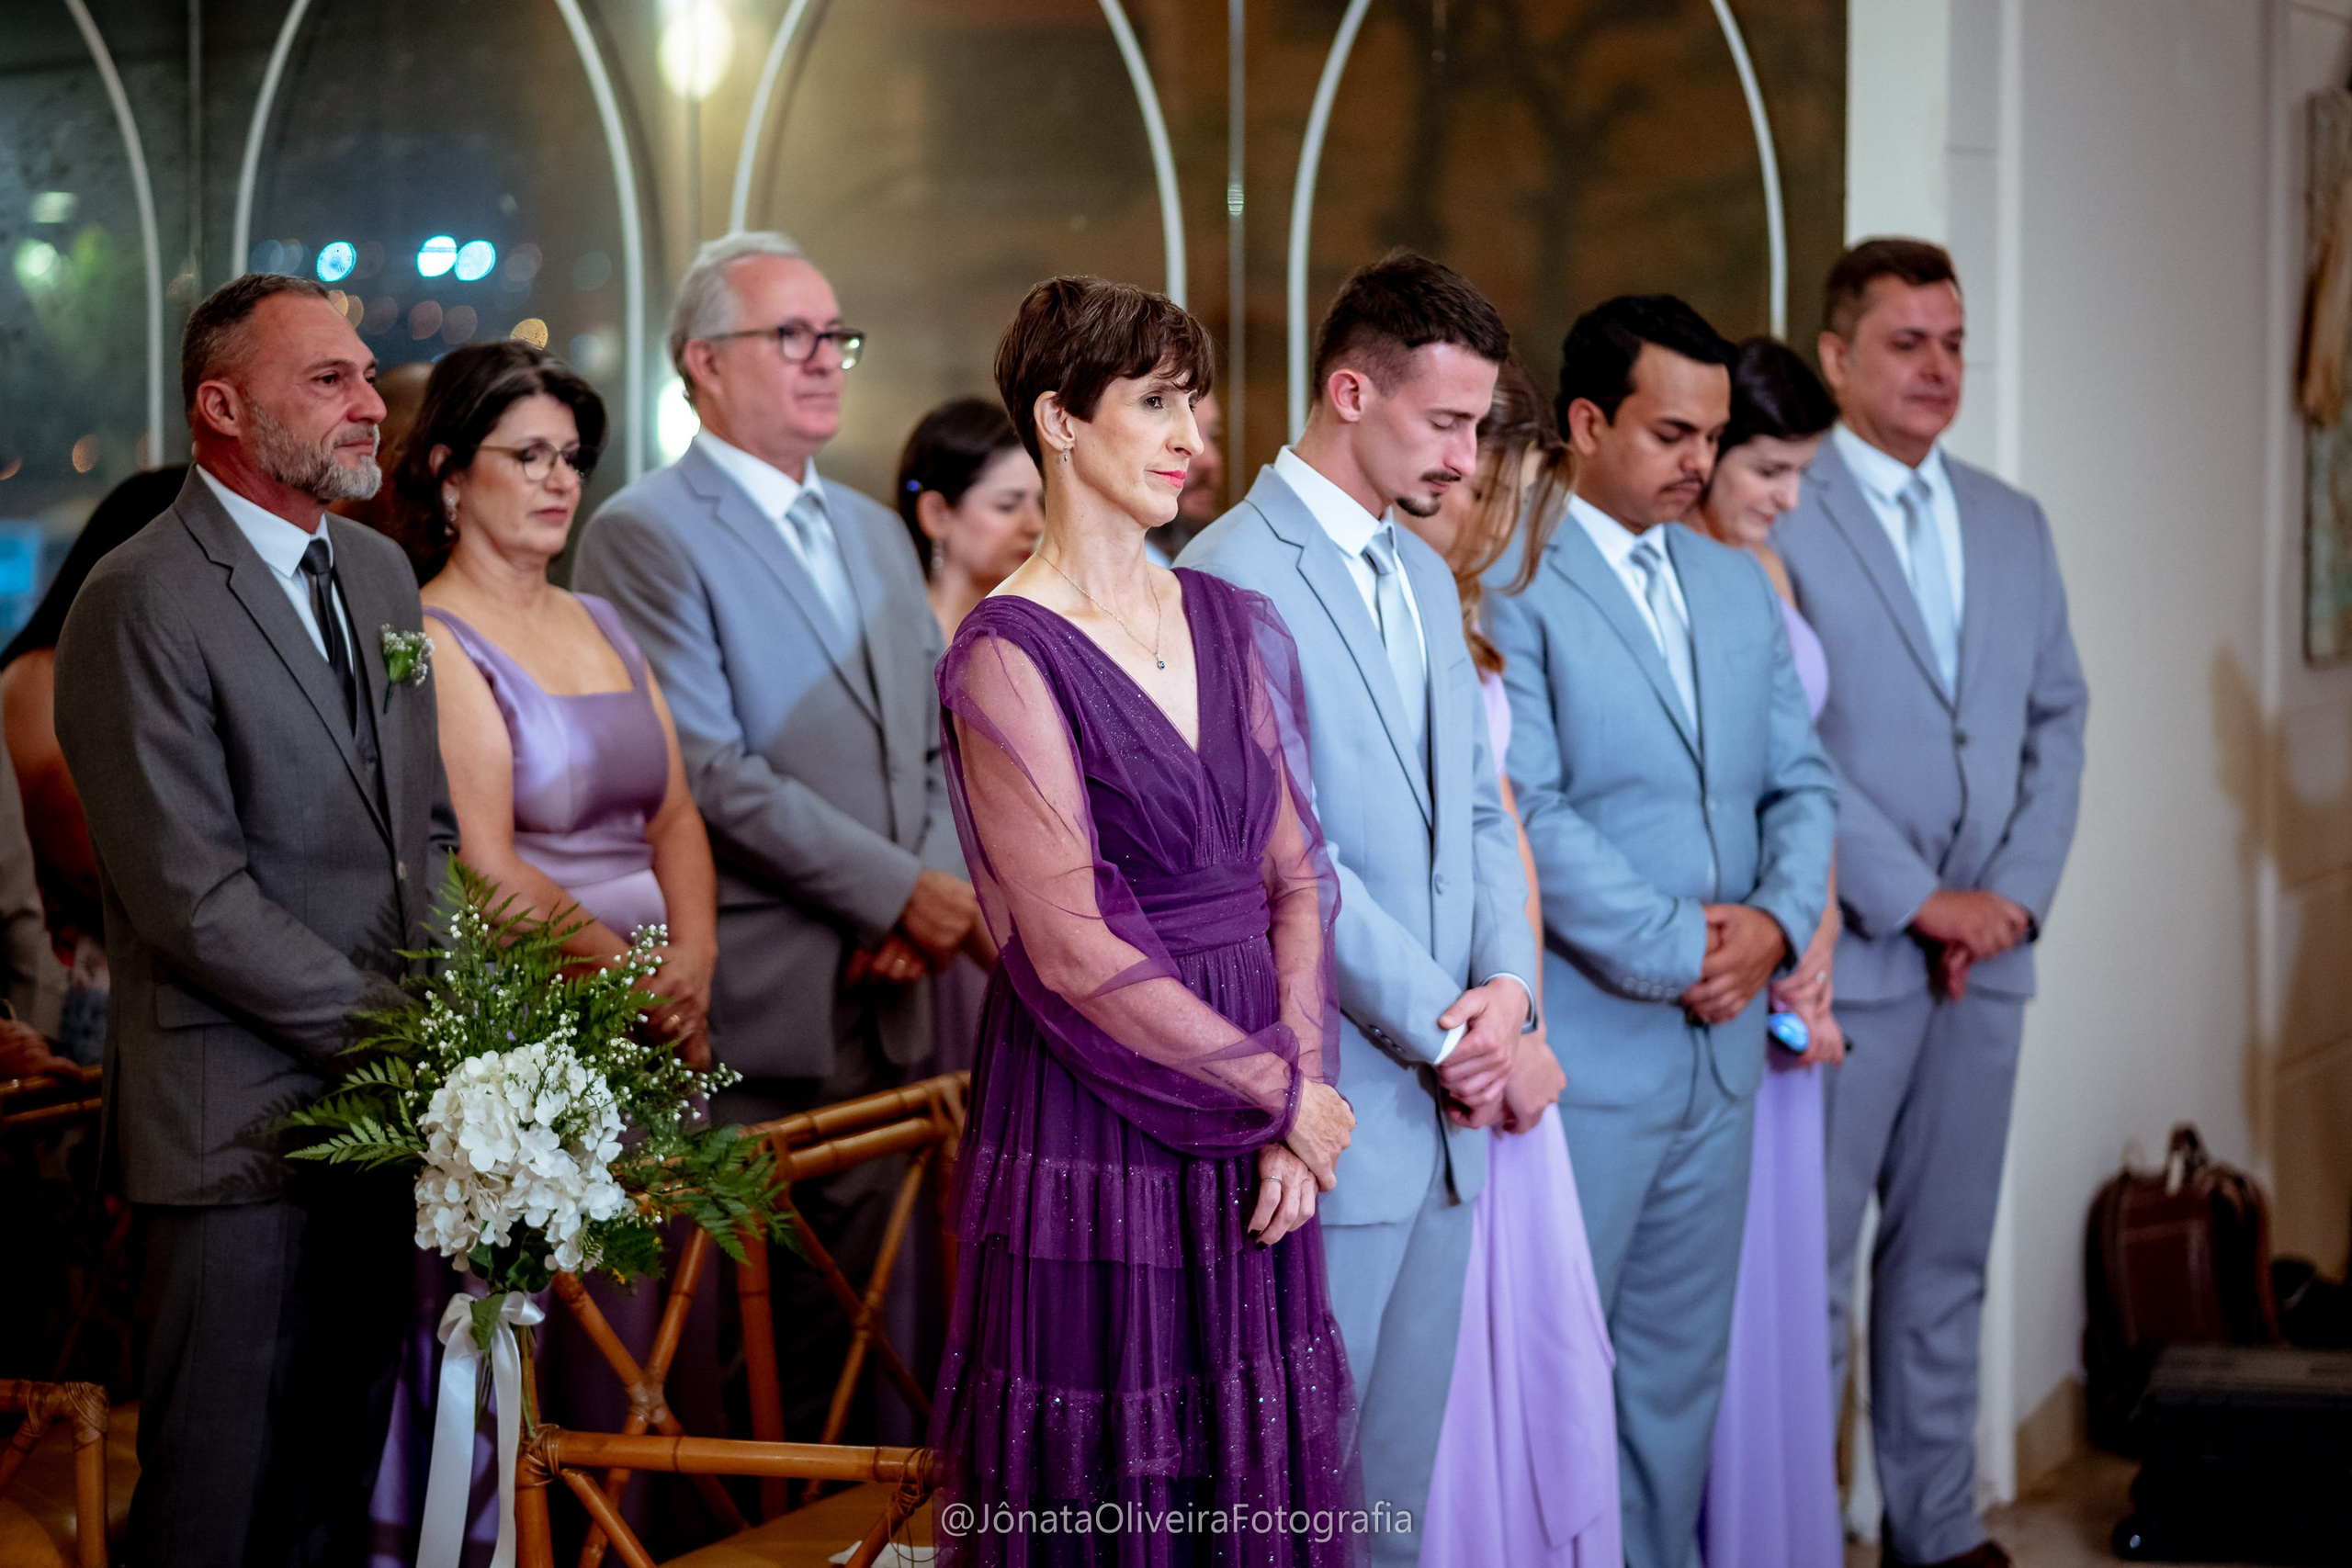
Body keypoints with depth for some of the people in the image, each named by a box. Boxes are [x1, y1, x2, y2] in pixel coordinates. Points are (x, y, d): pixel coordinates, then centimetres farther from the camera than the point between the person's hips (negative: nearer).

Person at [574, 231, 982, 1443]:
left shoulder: (875, 534, 19)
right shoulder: (645, 534, -6)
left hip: (882, 1003, 7)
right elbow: (710, 774, -14)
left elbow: (937, 745, 18)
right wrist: (900, 890, -14)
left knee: (847, 1332, 9)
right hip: (749, 1022, -7)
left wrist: (936, 895, -2)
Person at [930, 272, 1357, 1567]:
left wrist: (1298, 1086, -6)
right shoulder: (1007, 656, -12)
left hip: (1247, 1147, 6)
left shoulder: (1226, 622, 8)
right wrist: (1281, 1090, -9)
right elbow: (1074, 950, -16)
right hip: (1091, 1130, -6)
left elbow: (1294, 876, 7)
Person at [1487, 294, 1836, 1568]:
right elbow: (1524, 814, -17)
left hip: (1720, 1045, 7)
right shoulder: (1505, 582, -10)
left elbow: (1800, 780, 14)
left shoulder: (1737, 586, 14)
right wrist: (1674, 951, -15)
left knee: (1680, 1367, 14)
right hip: (1578, 1051, -7)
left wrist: (1775, 920, -5)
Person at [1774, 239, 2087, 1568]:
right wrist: (1916, 902, -13)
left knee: (1947, 1259, 12)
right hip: (1840, 951, -6)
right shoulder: (1772, 515, -7)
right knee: (1809, 1267, -1)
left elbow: (2058, 719, 13)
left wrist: (2020, 892, -1)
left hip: (1986, 949, 6)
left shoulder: (2013, 523, 14)